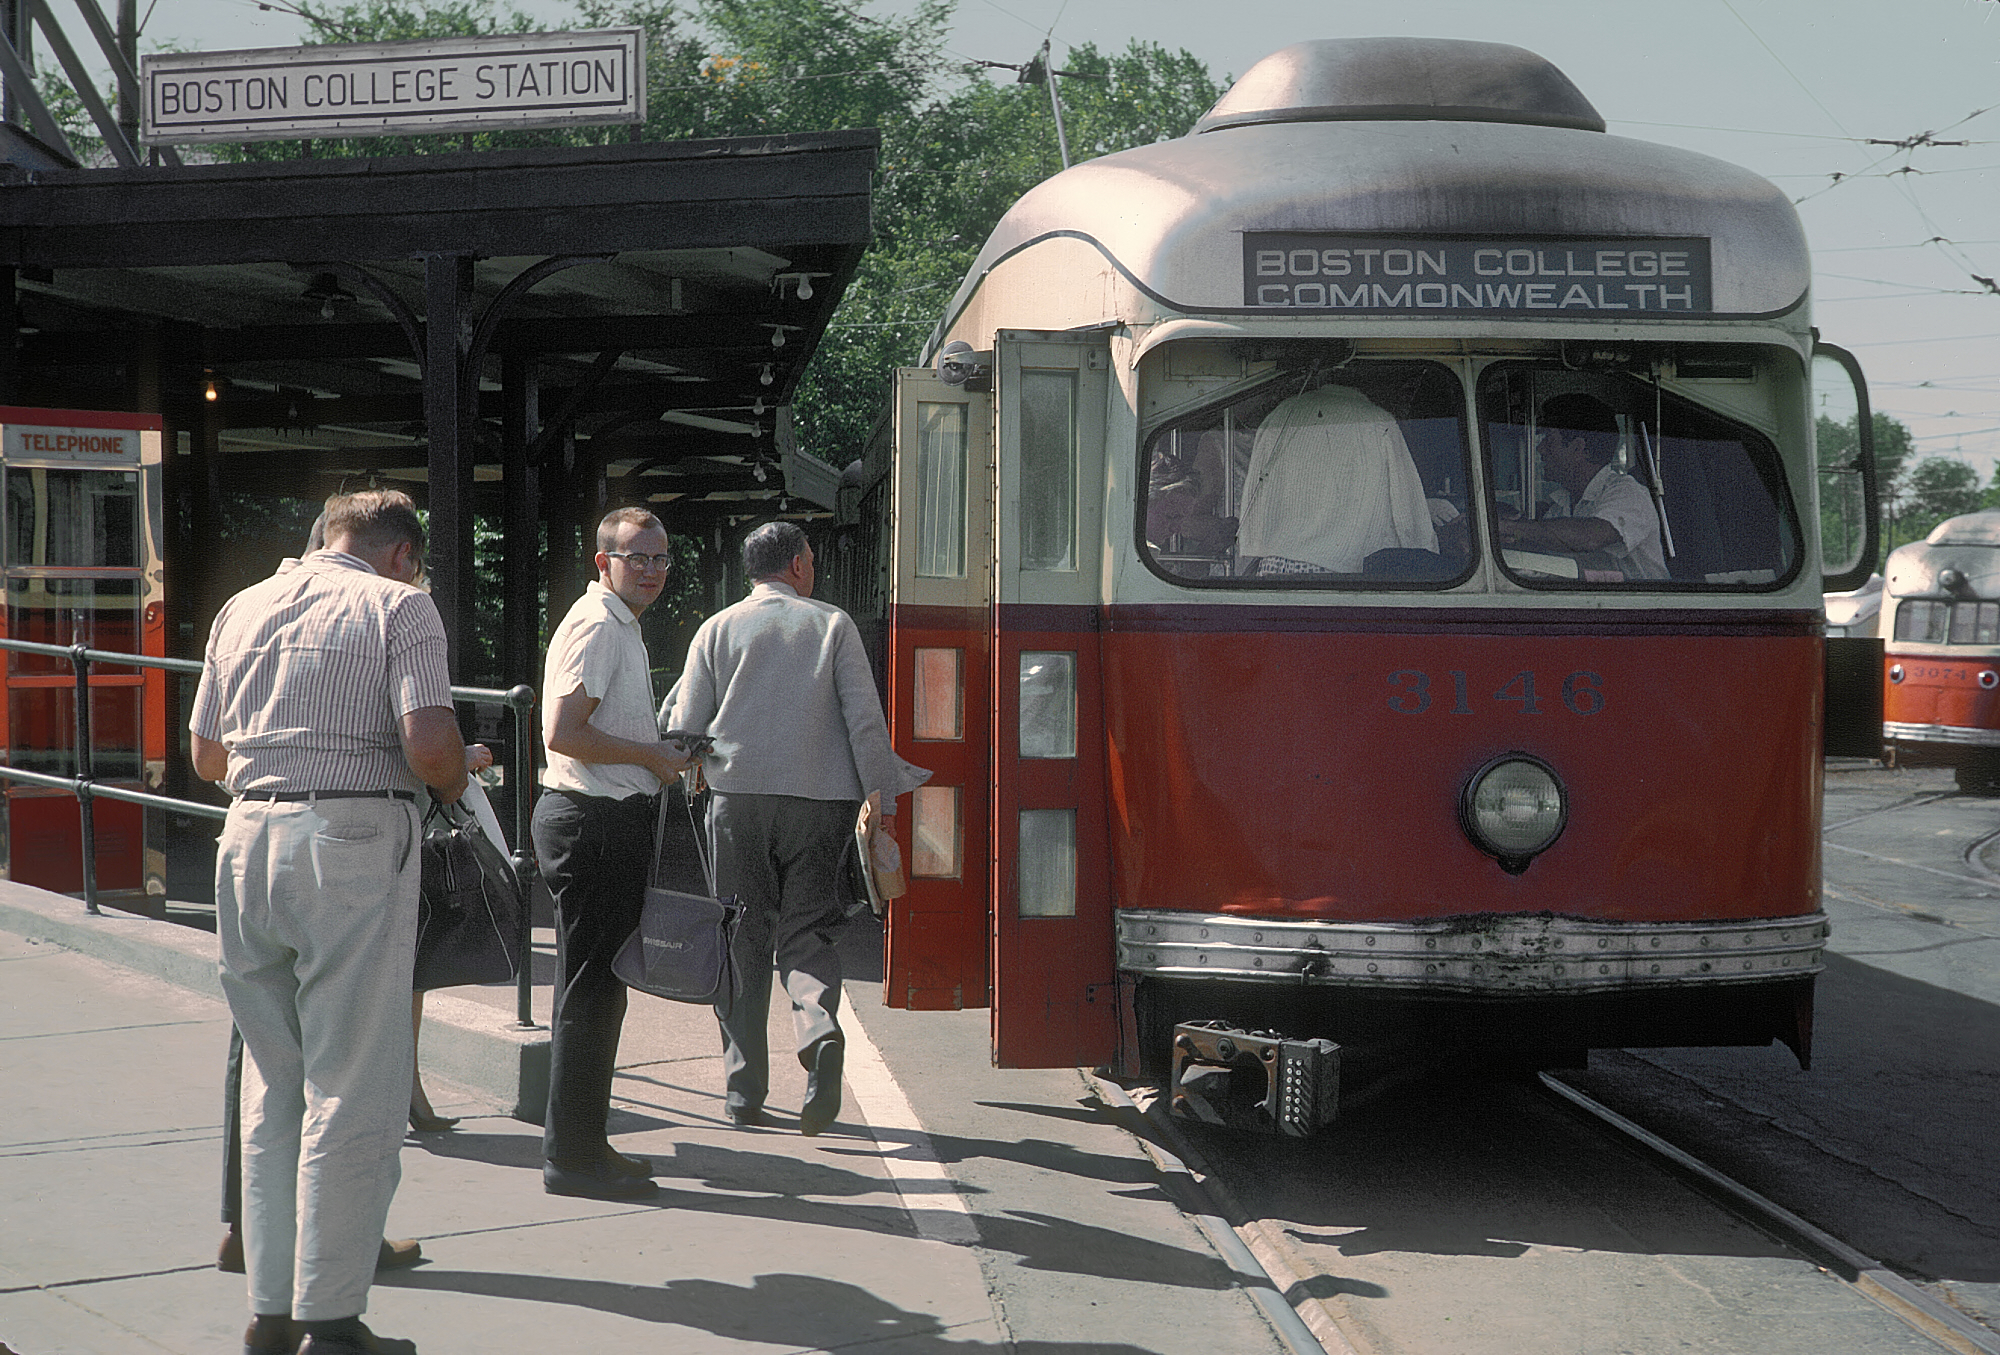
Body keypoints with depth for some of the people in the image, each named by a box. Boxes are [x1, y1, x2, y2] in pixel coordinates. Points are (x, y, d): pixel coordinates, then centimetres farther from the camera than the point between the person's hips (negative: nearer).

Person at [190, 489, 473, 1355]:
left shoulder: (242, 608, 16)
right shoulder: (397, 605, -2)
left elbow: (205, 754, 18)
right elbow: (428, 741, -14)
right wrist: (453, 786, 7)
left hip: (249, 833, 6)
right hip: (353, 838, -6)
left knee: (270, 1080, 14)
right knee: (352, 1088, -1)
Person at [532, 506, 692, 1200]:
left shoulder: (621, 626, 20)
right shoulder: (596, 627, -14)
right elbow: (564, 733, -23)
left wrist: (664, 752, 18)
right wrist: (653, 755, -14)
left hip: (612, 821, 11)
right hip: (595, 823, -11)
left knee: (600, 988, 15)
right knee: (590, 989, -7)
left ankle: (582, 1144, 24)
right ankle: (571, 1156, -2)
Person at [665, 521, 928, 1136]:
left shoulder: (718, 629, 6)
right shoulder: (833, 625, 4)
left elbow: (684, 727, 4)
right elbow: (865, 721, -3)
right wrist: (881, 797, 2)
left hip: (738, 800, 1)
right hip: (820, 800, -1)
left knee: (744, 940, 8)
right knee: (806, 930, 5)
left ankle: (744, 1091, 8)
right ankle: (820, 1028, -26)